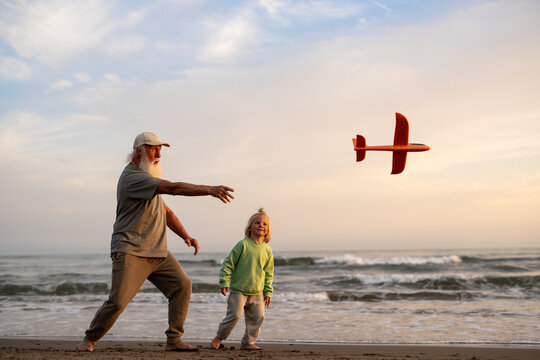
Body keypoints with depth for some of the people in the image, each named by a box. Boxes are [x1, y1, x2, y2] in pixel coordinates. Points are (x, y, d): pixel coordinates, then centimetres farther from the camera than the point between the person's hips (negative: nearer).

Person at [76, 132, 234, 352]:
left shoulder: (148, 177, 20)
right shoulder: (133, 177, -13)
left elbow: (166, 212, 23)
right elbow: (173, 188, -27)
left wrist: (186, 236, 8)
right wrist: (209, 190, -34)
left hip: (157, 252, 9)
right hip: (130, 252, -9)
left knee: (182, 284, -2)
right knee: (118, 301, -13)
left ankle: (174, 340, 3)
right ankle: (89, 340, 11)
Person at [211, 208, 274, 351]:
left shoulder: (267, 250, 5)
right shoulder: (243, 244, -8)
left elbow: (269, 273, 12)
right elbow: (228, 263, -6)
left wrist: (268, 292, 10)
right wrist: (225, 281, -12)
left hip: (257, 292, 5)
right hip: (238, 290, -5)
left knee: (258, 317, 4)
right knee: (235, 315, -9)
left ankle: (247, 343, 19)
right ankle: (218, 338, 12)